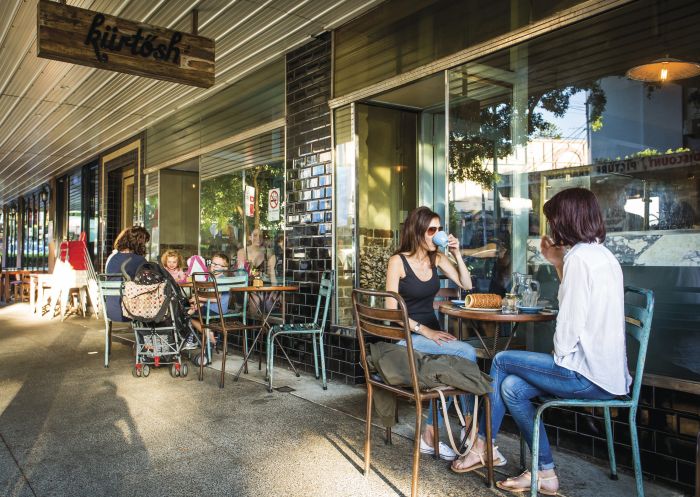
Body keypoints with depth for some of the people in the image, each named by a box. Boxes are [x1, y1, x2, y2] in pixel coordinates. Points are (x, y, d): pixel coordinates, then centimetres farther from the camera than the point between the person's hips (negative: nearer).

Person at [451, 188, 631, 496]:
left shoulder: (578, 257, -16)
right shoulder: (603, 255, 13)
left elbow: (571, 323, -20)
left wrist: (559, 357, -4)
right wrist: (558, 263, 18)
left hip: (590, 377, -9)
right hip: (611, 374, 9)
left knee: (502, 361, 3)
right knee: (512, 386, 9)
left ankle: (481, 447, 19)